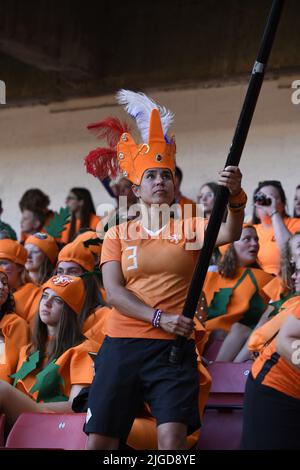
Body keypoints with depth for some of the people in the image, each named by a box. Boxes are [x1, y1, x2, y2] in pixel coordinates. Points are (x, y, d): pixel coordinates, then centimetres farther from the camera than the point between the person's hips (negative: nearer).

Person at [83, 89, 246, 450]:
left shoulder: (190, 228, 8)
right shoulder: (118, 235, 10)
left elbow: (229, 234, -13)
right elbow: (113, 292, -1)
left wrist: (235, 197, -34)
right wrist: (159, 318, -16)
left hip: (174, 348, -1)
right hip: (123, 344, 1)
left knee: (172, 438, -16)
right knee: (99, 440, -1)